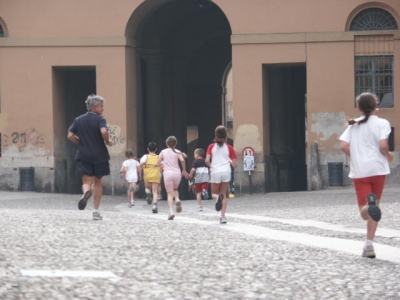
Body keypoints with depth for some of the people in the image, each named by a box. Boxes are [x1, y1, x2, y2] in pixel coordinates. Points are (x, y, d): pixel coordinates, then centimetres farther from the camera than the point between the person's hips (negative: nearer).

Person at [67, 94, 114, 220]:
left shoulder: (78, 120, 7)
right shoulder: (100, 119, -6)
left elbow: (70, 136, 1)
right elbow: (104, 131, -25)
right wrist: (108, 142, -6)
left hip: (84, 155, 2)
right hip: (99, 155, -2)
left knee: (87, 181, 1)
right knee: (98, 182, 13)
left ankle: (86, 191, -38)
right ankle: (96, 211, 13)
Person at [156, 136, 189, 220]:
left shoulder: (163, 152, 7)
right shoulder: (177, 152, 5)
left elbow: (158, 164, 5)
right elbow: (182, 160, -12)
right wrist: (184, 170, 1)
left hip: (167, 173, -1)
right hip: (177, 173, 1)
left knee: (170, 193, 0)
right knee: (175, 189, 25)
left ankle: (171, 211, -17)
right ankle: (177, 199, -7)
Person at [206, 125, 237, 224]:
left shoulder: (211, 147, 1)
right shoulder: (229, 148, 2)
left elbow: (207, 161, -9)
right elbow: (235, 164, 0)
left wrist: (211, 165, 12)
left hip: (215, 172, -1)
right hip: (226, 172, 1)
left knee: (214, 193, 15)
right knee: (224, 194, 13)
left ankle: (217, 197, -23)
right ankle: (223, 216, 3)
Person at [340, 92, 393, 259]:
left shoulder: (354, 125, 9)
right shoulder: (381, 123, -1)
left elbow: (344, 146, -1)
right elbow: (383, 146, -14)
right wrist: (389, 156, 7)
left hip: (358, 170, 1)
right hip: (377, 168, -1)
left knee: (365, 212, -2)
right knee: (374, 209, 13)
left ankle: (368, 206, -39)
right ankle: (369, 245, 7)